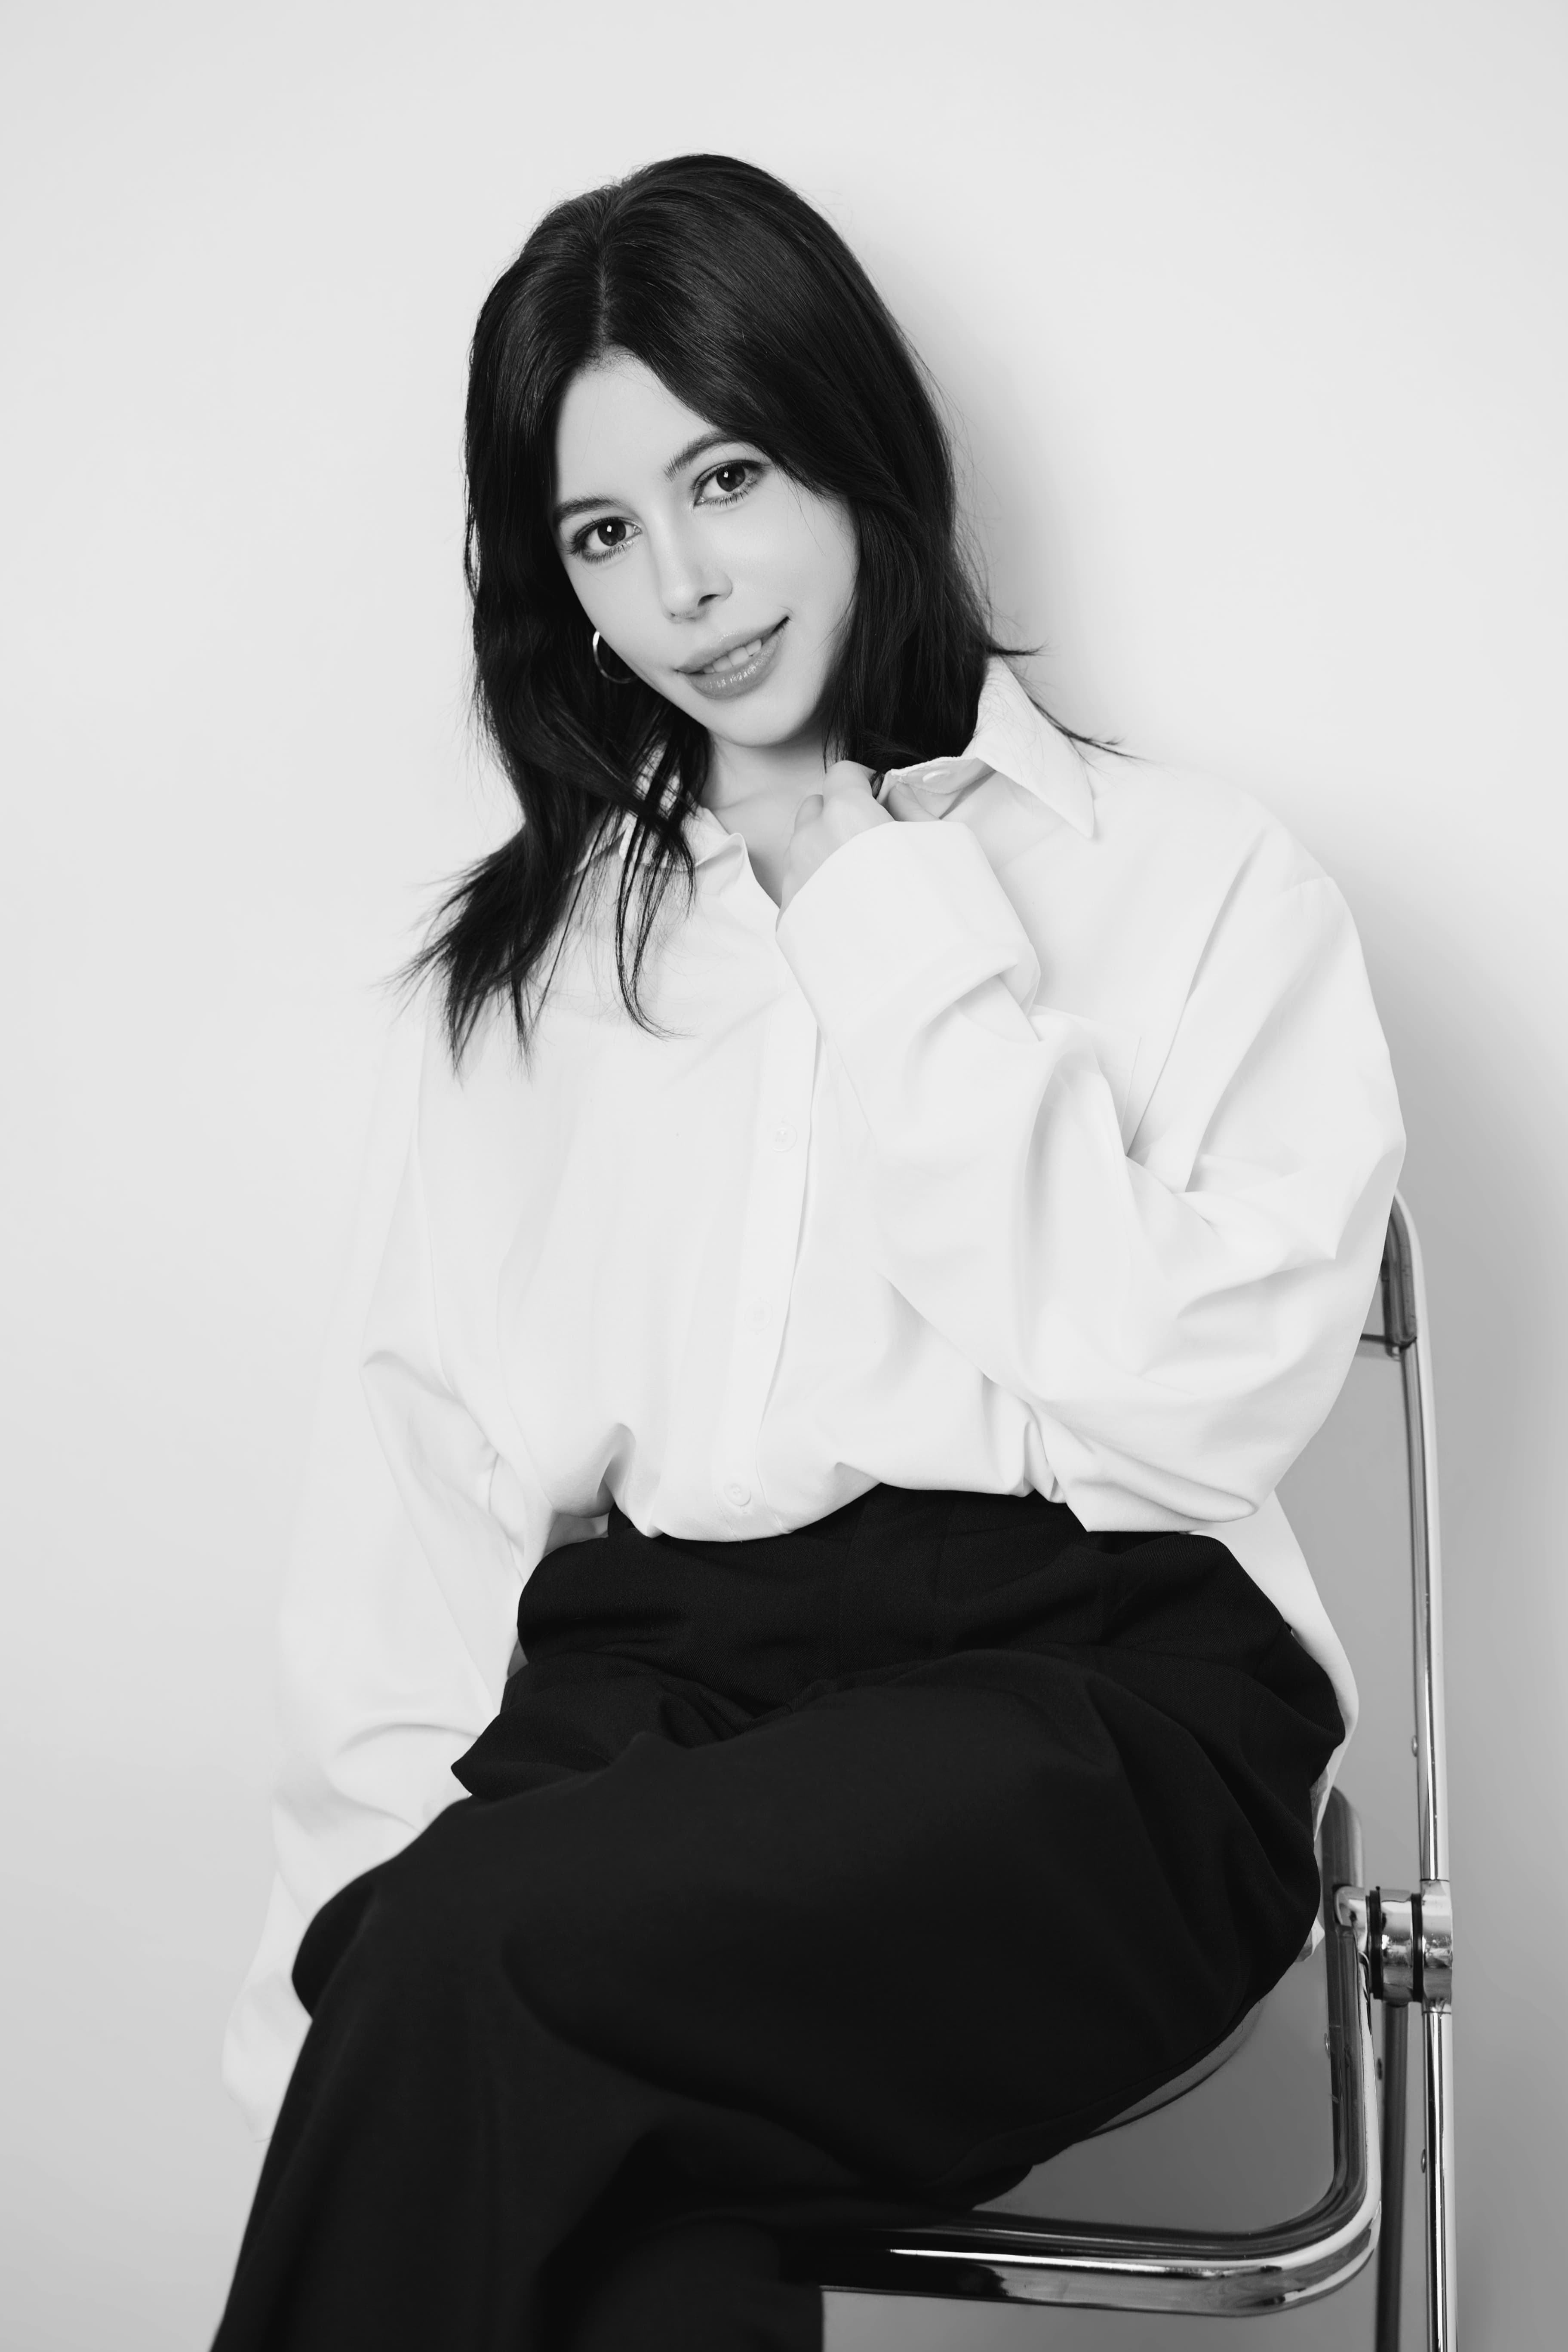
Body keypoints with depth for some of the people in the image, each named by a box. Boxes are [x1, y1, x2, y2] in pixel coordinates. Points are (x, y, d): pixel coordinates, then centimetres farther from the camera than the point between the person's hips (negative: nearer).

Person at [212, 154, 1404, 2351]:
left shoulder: (1194, 874, 9)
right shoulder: (534, 948, 20)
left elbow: (1194, 1392, -5)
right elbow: (424, 1440, 9)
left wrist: (907, 935, -2)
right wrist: (363, 1885, -6)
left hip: (1090, 1693, -2)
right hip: (645, 1682, 2)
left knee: (485, 1962, -30)